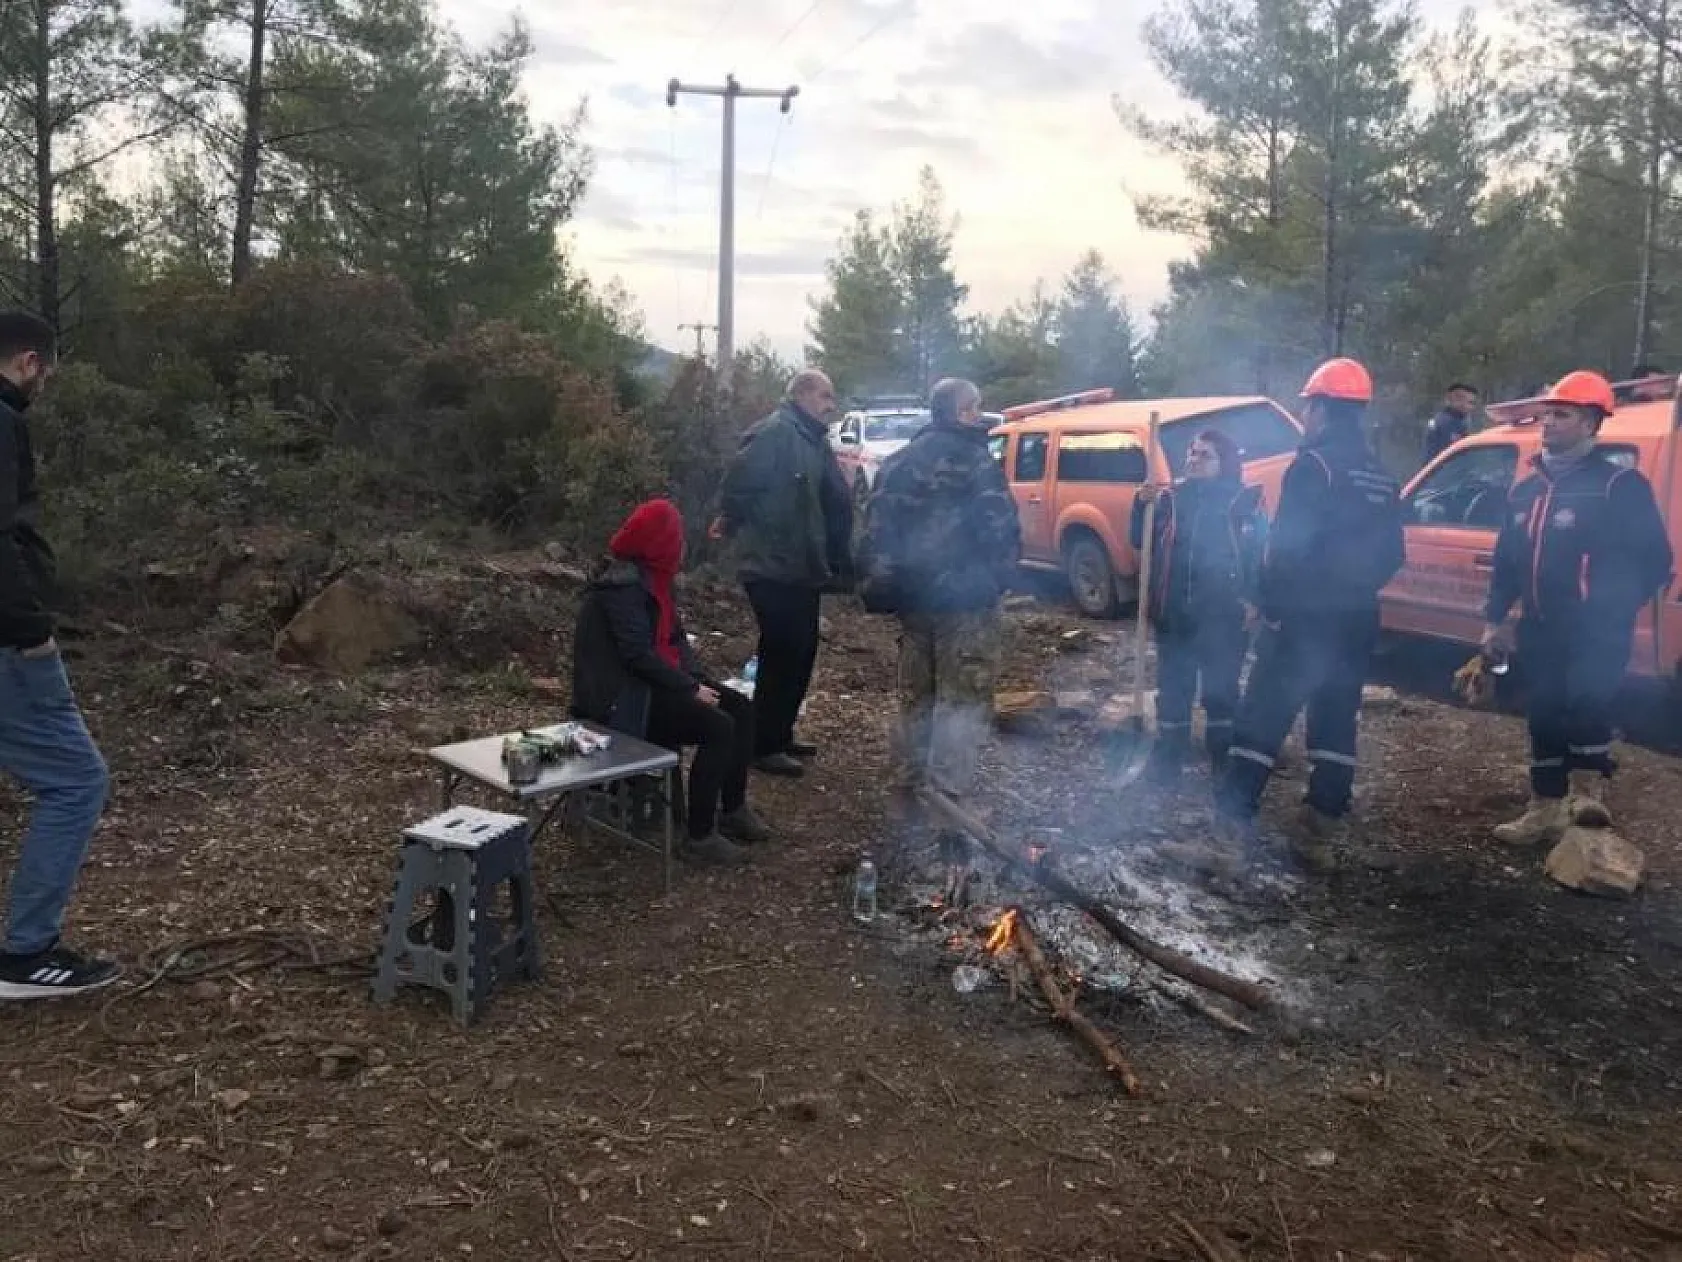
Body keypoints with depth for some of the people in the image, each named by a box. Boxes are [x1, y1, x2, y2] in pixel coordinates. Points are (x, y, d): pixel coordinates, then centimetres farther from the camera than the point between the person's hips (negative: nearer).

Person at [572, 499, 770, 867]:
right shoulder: (623, 585, -19)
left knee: (740, 708, 1)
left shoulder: (652, 576, 10)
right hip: (627, 695, -10)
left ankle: (733, 810, 11)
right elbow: (638, 655, -25)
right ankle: (699, 836, -15)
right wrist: (691, 688, -19)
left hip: (657, 680, 10)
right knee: (717, 728, -23)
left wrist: (699, 678, -2)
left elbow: (674, 635, 13)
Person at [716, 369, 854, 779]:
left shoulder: (814, 439, 15)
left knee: (801, 655, 15)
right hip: (773, 571, -10)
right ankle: (763, 746, 5)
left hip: (803, 571, 10)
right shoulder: (774, 433, -16)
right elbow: (738, 482, -19)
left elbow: (834, 500, 18)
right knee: (781, 656, -5)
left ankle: (781, 734, 28)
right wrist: (733, 523, -3)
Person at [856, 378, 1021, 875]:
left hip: (913, 598, 7)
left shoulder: (897, 463, 12)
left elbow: (874, 530, 12)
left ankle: (907, 795, 25)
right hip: (965, 599, -7)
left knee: (915, 698, 18)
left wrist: (877, 589, 16)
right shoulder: (973, 459, -10)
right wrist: (1001, 578, 0)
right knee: (962, 705, -3)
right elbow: (1001, 530, -16)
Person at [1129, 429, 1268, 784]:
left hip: (1223, 615, -3)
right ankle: (1167, 759, 19)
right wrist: (1142, 505, -11)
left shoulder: (1244, 501, -1)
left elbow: (1260, 554, -3)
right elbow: (1141, 542, 4)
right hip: (1174, 612, 3)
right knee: (1172, 687, 9)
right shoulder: (1170, 498, 7)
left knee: (1221, 689, 6)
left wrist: (1253, 600, -12)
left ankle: (1224, 763, 19)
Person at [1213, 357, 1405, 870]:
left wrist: (1272, 604, -11)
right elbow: (1391, 555, 16)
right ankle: (1322, 832, 11)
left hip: (1306, 616, -7)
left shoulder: (1314, 465, -12)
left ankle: (1230, 817, 2)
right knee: (1336, 722, 9)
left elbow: (1287, 546, -19)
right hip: (1356, 620, 7)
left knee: (1263, 717, -1)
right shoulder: (1380, 477, 14)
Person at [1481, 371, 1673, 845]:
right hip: (1540, 629, 6)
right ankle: (1546, 810, 19)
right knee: (1543, 716, 9)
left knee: (1586, 701, -23)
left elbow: (1653, 560, -7)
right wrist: (1494, 619, 14)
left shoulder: (1620, 485, -5)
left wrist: (1613, 607, -14)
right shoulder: (1526, 490, 14)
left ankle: (1586, 791, -5)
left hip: (1596, 632, -6)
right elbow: (1506, 561, 19)